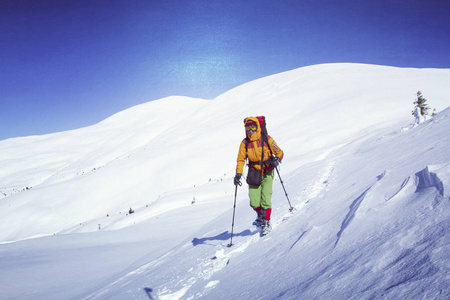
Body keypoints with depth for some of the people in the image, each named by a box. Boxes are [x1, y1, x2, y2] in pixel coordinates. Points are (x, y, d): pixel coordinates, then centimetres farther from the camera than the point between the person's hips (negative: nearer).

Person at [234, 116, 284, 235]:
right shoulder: (245, 143, 0)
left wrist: (277, 160, -20)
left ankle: (266, 223, 9)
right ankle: (260, 216, 30)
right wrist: (238, 174, -7)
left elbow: (279, 152, 1)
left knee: (265, 199, -12)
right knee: (254, 202, -3)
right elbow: (241, 159, 4)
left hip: (267, 173, -2)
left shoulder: (266, 139, -6)